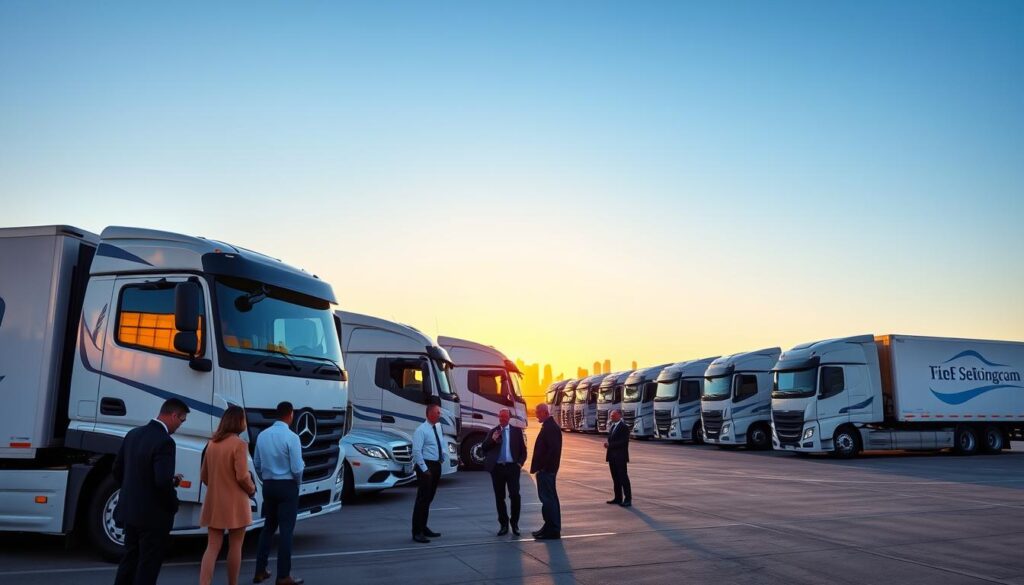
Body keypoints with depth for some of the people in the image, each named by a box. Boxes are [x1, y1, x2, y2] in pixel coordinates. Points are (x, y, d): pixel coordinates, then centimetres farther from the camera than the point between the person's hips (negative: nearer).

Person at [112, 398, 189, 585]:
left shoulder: (133, 434, 4)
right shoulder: (164, 441, -22)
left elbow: (117, 470, 11)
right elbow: (163, 482, -28)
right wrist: (173, 505, -10)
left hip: (130, 510, 8)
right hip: (153, 515, -8)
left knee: (130, 559, 20)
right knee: (148, 566, 4)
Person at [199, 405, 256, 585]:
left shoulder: (212, 443, 7)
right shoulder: (239, 444, -15)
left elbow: (203, 476, 13)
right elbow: (242, 476, -19)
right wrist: (252, 489, -1)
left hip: (214, 502, 6)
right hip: (234, 503, -6)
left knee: (212, 547, 7)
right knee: (235, 546, 9)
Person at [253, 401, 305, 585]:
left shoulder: (262, 435, 1)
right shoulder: (291, 437, -17)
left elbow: (257, 463, 8)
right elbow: (297, 469, -16)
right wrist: (298, 483, 3)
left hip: (268, 485, 6)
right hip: (287, 487, -6)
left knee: (268, 527, 17)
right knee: (286, 530, 1)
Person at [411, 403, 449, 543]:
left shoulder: (438, 427, 9)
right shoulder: (421, 430, -15)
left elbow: (443, 442, 26)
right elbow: (416, 451, -19)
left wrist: (444, 455, 12)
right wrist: (424, 469, -20)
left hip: (436, 465, 8)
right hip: (425, 465, -8)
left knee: (429, 498, 16)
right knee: (422, 499, -7)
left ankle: (423, 528, 27)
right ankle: (417, 532, -2)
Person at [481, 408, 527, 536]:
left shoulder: (517, 431, 6)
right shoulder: (493, 431, 9)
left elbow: (523, 449, 7)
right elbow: (484, 448, 2)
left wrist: (520, 462, -5)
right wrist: (492, 439, -14)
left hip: (512, 467, -2)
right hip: (497, 468, 2)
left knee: (515, 495, -8)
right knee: (499, 497, 6)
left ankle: (514, 523, 9)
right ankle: (503, 524, 17)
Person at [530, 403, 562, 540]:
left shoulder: (550, 427, -17)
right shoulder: (548, 426, 15)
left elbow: (553, 449, -25)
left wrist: (543, 467, -21)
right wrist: (539, 466, 16)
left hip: (546, 470, -11)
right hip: (546, 469, 11)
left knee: (548, 499, -6)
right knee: (550, 498, 15)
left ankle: (552, 530, -2)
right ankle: (552, 528, 24)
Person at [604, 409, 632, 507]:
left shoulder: (624, 427, -11)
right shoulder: (612, 426, 15)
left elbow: (624, 442, -19)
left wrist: (610, 445, -19)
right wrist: (608, 445, -1)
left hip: (620, 457, -8)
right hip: (612, 456, 8)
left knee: (623, 478, -5)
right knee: (615, 478, 11)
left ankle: (628, 499, -1)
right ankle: (618, 498, 18)